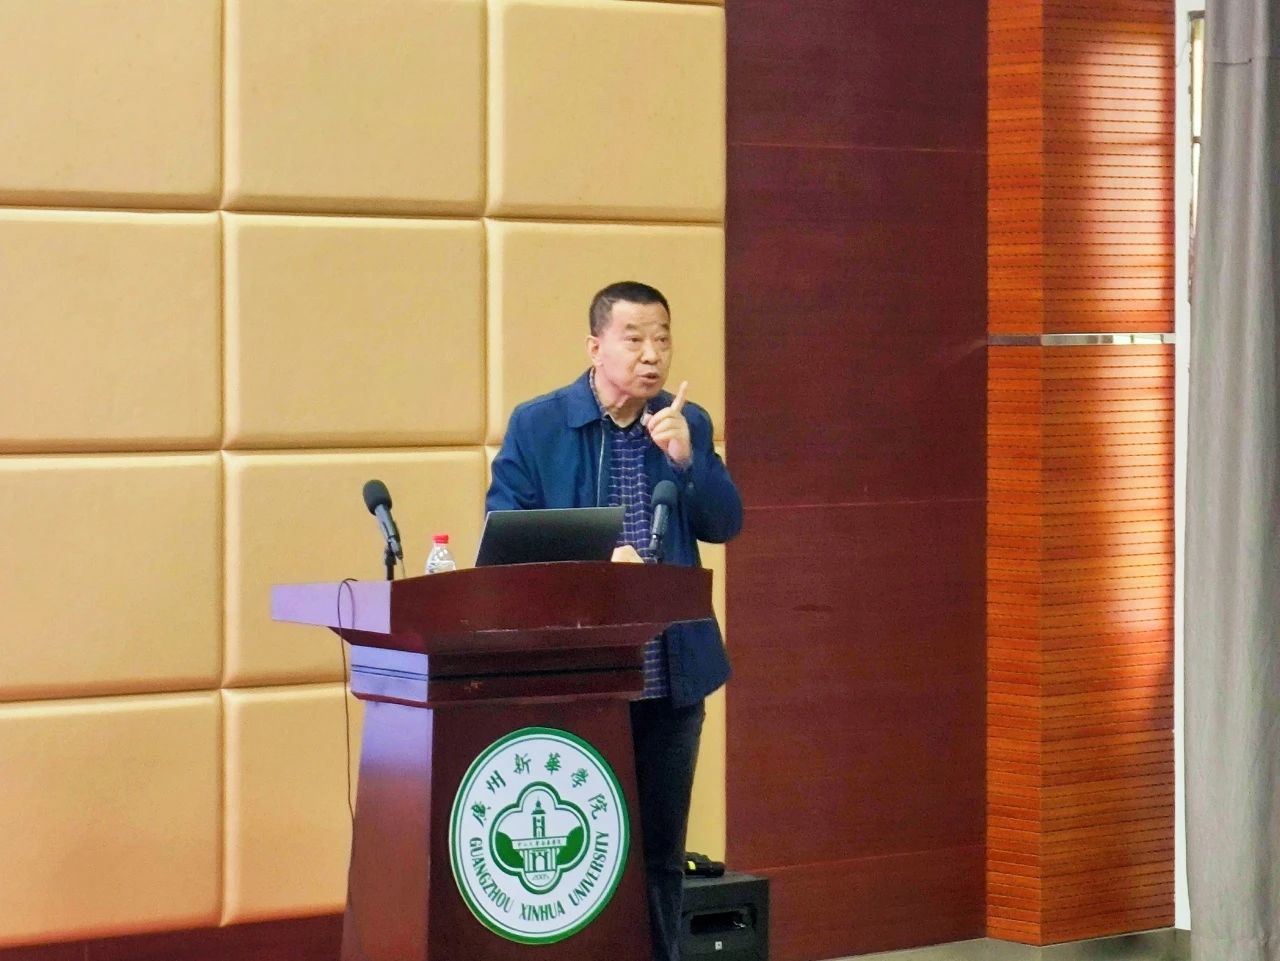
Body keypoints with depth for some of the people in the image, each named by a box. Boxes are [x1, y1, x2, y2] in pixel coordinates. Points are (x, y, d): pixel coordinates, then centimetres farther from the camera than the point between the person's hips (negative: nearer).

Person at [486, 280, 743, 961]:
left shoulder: (688, 425, 8)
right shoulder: (537, 424, -3)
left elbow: (724, 525, 1)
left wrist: (686, 457, -15)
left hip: (671, 673, 3)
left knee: (660, 851, 10)